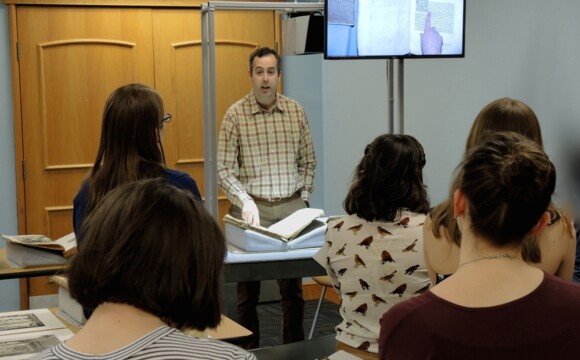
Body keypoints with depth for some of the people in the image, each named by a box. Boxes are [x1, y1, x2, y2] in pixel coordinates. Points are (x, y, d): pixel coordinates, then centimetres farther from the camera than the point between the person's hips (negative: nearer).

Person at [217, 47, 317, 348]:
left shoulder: (296, 111, 4)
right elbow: (224, 171, -6)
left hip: (291, 206, 2)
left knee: (293, 287, 7)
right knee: (248, 288, 4)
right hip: (252, 207, -2)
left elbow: (308, 162, 11)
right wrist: (245, 201, -19)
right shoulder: (235, 114, -5)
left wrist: (303, 201, 4)